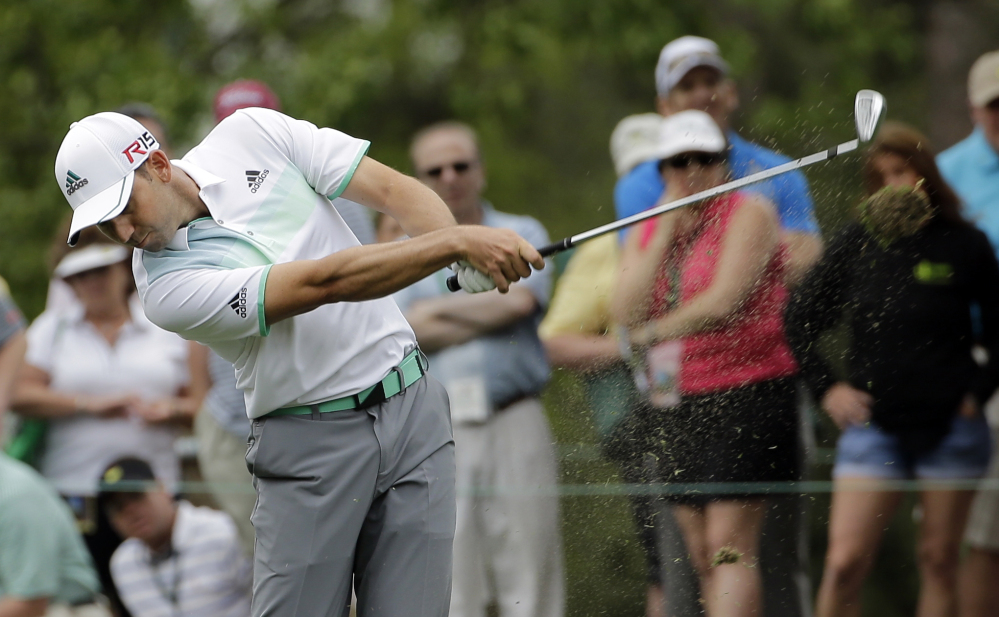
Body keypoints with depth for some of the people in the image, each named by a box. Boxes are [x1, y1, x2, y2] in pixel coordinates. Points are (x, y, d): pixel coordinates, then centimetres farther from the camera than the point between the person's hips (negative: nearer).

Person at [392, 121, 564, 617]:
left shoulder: (521, 236, 11)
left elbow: (519, 300, -9)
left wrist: (438, 309, 1)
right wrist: (490, 314, -4)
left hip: (514, 423, -1)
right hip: (435, 431, 1)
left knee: (529, 576, -3)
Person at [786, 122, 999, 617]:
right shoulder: (854, 245, 2)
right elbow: (799, 318, 12)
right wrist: (825, 387, 4)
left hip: (949, 424, -1)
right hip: (874, 424, 1)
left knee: (938, 560, 4)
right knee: (844, 563, -8)